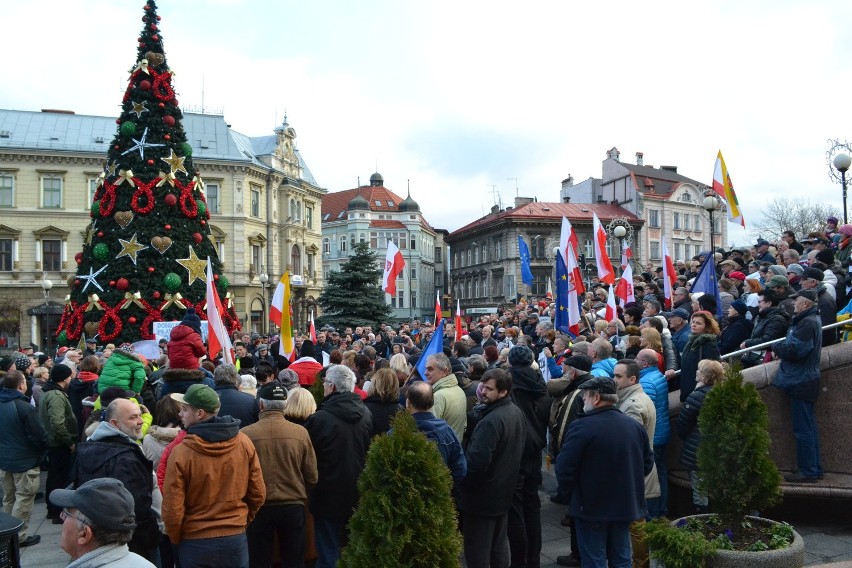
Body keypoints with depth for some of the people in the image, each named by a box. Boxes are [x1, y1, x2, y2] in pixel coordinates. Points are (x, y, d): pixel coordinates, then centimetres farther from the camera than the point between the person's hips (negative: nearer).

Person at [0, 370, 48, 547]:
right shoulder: (25, 407, -22)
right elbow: (39, 435, -19)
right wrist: (43, 451, 1)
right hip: (24, 461, -7)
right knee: (23, 499, 3)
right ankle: (19, 536, 8)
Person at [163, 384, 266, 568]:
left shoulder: (180, 452, -19)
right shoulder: (244, 442, -9)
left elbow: (173, 510, -13)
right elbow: (258, 494, -1)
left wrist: (176, 539, 6)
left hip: (195, 542, -2)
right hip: (235, 539, 2)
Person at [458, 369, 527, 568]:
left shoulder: (491, 421, -27)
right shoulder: (517, 412, 4)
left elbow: (477, 460, -30)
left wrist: (462, 483, -14)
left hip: (482, 495, -9)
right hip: (504, 490, 9)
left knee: (477, 551, 4)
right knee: (499, 545, 20)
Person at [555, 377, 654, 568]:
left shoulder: (581, 427, -19)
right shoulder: (634, 425, 2)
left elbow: (564, 468, -20)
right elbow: (648, 462, 11)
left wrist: (566, 490, -1)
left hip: (591, 507, -6)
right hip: (625, 505, 6)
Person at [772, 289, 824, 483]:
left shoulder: (807, 323, -19)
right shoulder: (812, 319, 15)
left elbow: (795, 350, -26)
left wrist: (776, 347, -10)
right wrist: (783, 348, 1)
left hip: (801, 382, -11)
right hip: (805, 380, 11)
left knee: (803, 429, -4)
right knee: (809, 427, 16)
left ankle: (808, 472, 2)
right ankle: (815, 469, 24)